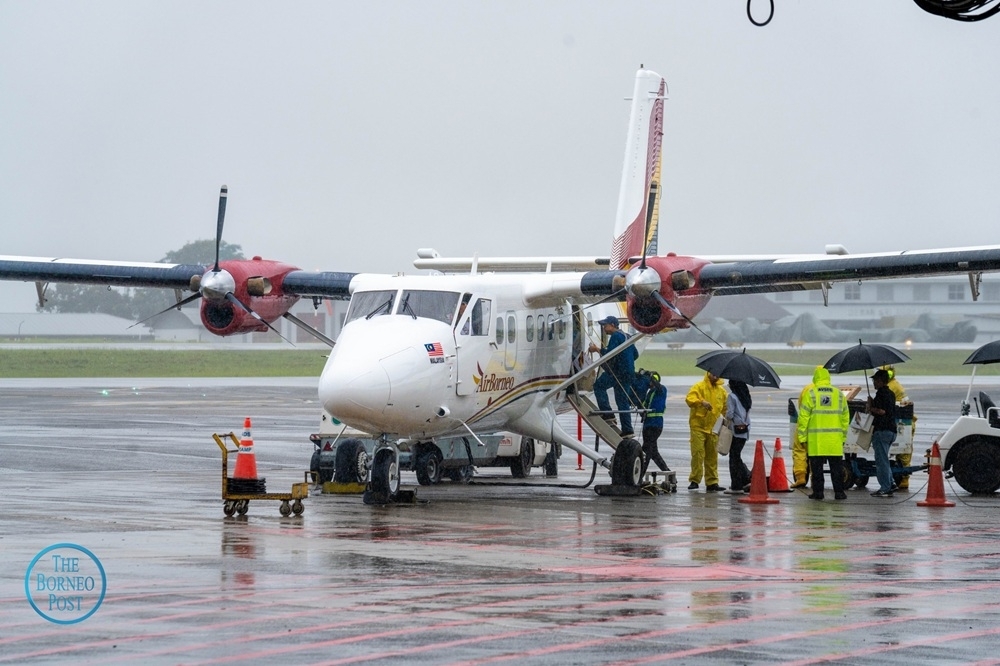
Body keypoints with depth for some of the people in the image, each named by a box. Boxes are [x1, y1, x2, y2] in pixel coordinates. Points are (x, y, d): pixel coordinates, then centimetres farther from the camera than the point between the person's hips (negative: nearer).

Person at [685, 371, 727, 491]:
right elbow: (689, 398, -19)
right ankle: (694, 480, -3)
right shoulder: (699, 387, -3)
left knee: (712, 456, 7)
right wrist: (701, 402, -36)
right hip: (698, 426, -5)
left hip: (713, 428, 5)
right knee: (697, 453, -9)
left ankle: (712, 482, 12)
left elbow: (726, 407, 20)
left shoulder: (721, 391, 13)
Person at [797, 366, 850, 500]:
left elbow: (803, 417, -4)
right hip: (835, 439, 2)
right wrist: (843, 437, 20)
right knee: (836, 467, 7)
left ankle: (818, 491, 2)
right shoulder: (839, 394, 8)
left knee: (817, 467, 3)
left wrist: (802, 437, 2)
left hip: (815, 439, -2)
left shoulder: (810, 394, -2)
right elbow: (845, 417, 12)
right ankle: (839, 492, 6)